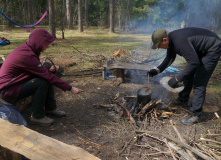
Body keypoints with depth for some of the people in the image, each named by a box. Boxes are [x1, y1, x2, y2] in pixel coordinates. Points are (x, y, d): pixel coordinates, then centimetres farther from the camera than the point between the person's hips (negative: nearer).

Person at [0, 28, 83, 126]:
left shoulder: (27, 48, -1)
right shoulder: (27, 55, -29)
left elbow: (40, 70, 9)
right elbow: (49, 77, -27)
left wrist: (49, 70, -12)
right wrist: (70, 88, -23)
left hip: (16, 81, 9)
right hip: (8, 90, -9)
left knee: (47, 78, -2)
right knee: (42, 83, -25)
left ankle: (50, 108, 9)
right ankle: (37, 116, -10)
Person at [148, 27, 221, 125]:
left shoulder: (180, 41, -35)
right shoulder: (171, 40, -3)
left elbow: (194, 62, -36)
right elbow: (170, 58, 12)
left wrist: (177, 79, -34)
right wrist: (158, 70, 1)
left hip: (213, 49, -10)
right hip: (200, 50, 10)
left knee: (199, 82, -12)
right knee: (188, 74, 16)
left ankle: (195, 114, -4)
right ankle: (183, 100, 33)